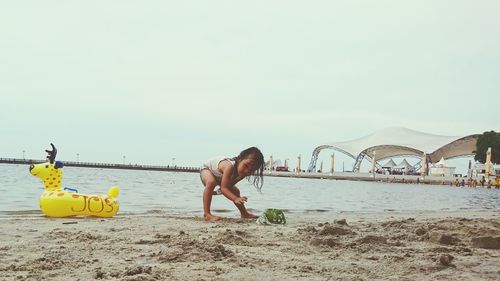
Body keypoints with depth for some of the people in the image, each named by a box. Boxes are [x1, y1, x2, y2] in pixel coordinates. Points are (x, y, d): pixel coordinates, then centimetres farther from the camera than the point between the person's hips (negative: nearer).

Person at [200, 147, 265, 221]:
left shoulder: (244, 172, -25)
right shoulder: (230, 167, -48)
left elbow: (228, 185, -9)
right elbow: (223, 188, -49)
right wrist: (236, 199, -60)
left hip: (218, 176, 8)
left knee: (235, 191, 13)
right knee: (211, 182, -39)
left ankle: (244, 213, 35)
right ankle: (206, 214, -39)